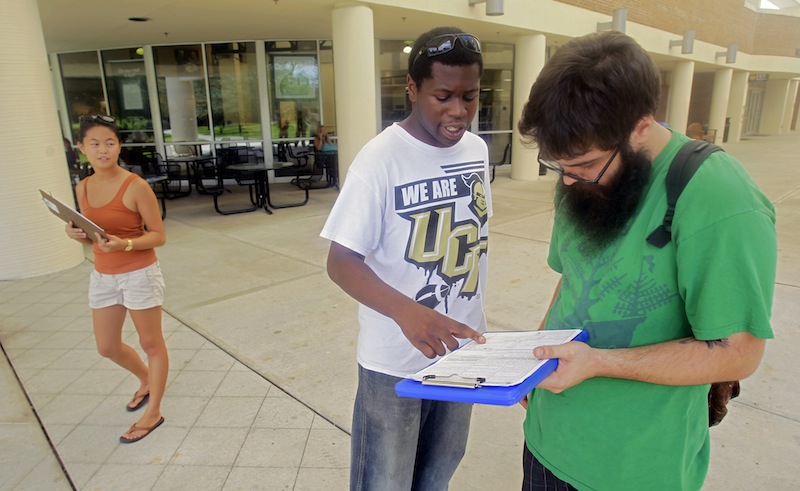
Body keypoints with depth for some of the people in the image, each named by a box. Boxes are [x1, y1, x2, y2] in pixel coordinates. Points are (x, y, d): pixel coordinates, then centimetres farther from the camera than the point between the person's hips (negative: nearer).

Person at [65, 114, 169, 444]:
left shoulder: (136, 186, -15)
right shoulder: (83, 188, 4)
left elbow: (158, 236, -13)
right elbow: (94, 236, 13)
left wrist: (125, 244, -28)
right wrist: (77, 234, -8)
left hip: (140, 275, -7)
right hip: (102, 276, 7)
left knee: (151, 343, 8)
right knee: (107, 347, 17)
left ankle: (153, 413, 23)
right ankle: (147, 380, 46)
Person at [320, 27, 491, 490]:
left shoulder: (478, 149, 1)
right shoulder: (381, 159, -19)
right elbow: (341, 261, -20)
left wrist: (475, 328, 14)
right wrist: (406, 311, -38)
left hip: (461, 348, 6)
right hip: (397, 359, -5)